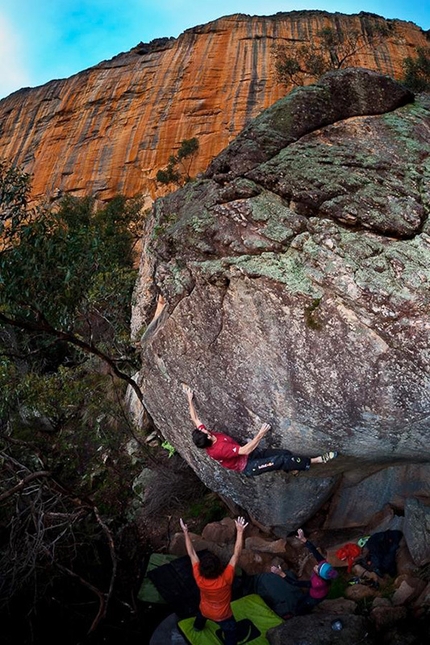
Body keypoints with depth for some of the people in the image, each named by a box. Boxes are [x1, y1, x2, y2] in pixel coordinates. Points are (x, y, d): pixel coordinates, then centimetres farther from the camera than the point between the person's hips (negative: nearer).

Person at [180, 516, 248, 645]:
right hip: (223, 615, -4)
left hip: (205, 610, 4)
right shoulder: (225, 579, -43)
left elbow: (191, 553, -26)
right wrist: (240, 532, -45)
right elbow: (236, 555, -44)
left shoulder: (199, 578, -34)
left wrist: (185, 532, -23)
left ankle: (198, 627, 67)